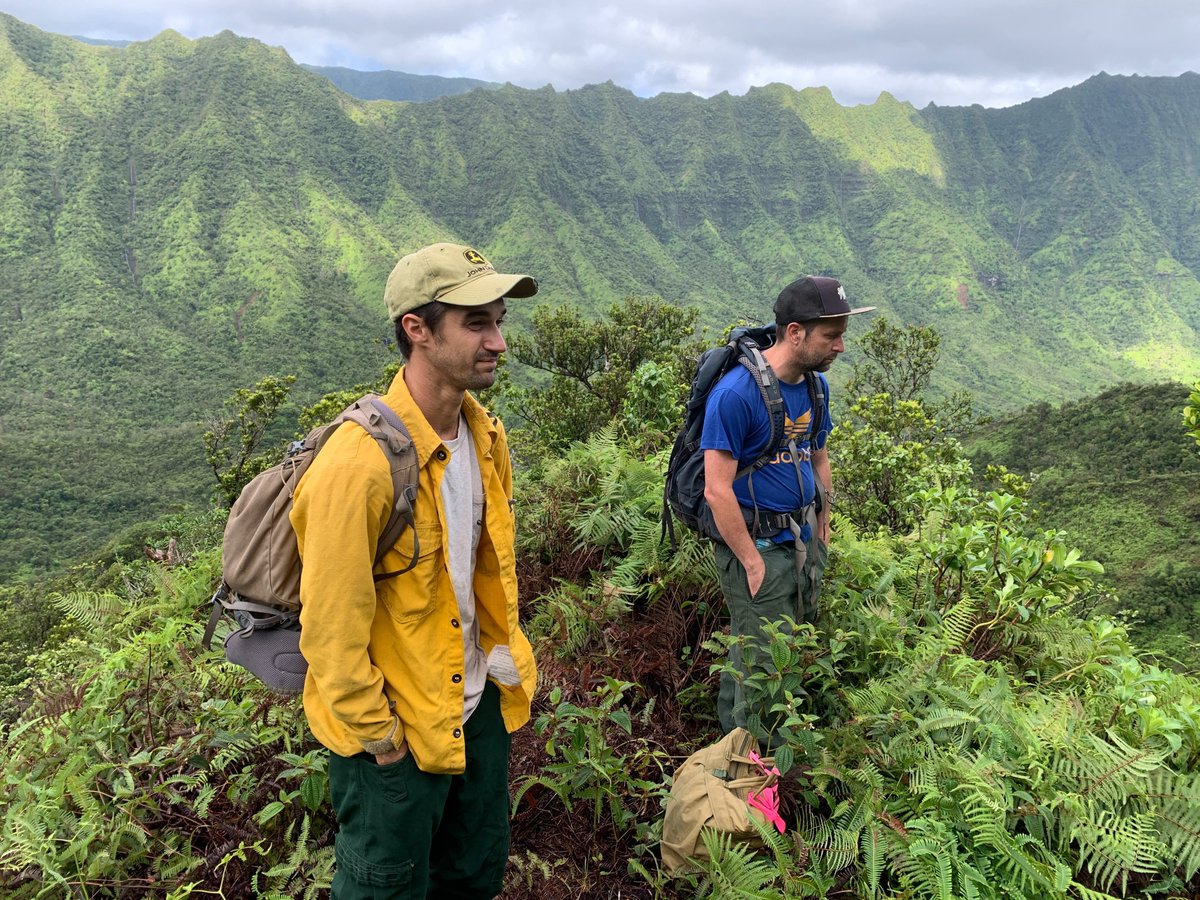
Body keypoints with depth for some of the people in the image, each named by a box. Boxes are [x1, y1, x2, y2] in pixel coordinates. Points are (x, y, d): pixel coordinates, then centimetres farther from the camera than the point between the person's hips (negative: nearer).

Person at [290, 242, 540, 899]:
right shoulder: (359, 462, -28)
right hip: (396, 728, -7)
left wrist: (500, 654, 14)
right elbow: (331, 621, -23)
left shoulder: (485, 436, -3)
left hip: (479, 705, 7)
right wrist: (374, 735, -14)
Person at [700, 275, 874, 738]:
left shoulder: (816, 384, 5)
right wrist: (753, 562, -17)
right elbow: (717, 491, -21)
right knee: (762, 665, 0)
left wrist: (822, 532, 14)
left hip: (804, 544, 8)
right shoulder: (736, 393, -21)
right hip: (757, 546, -8)